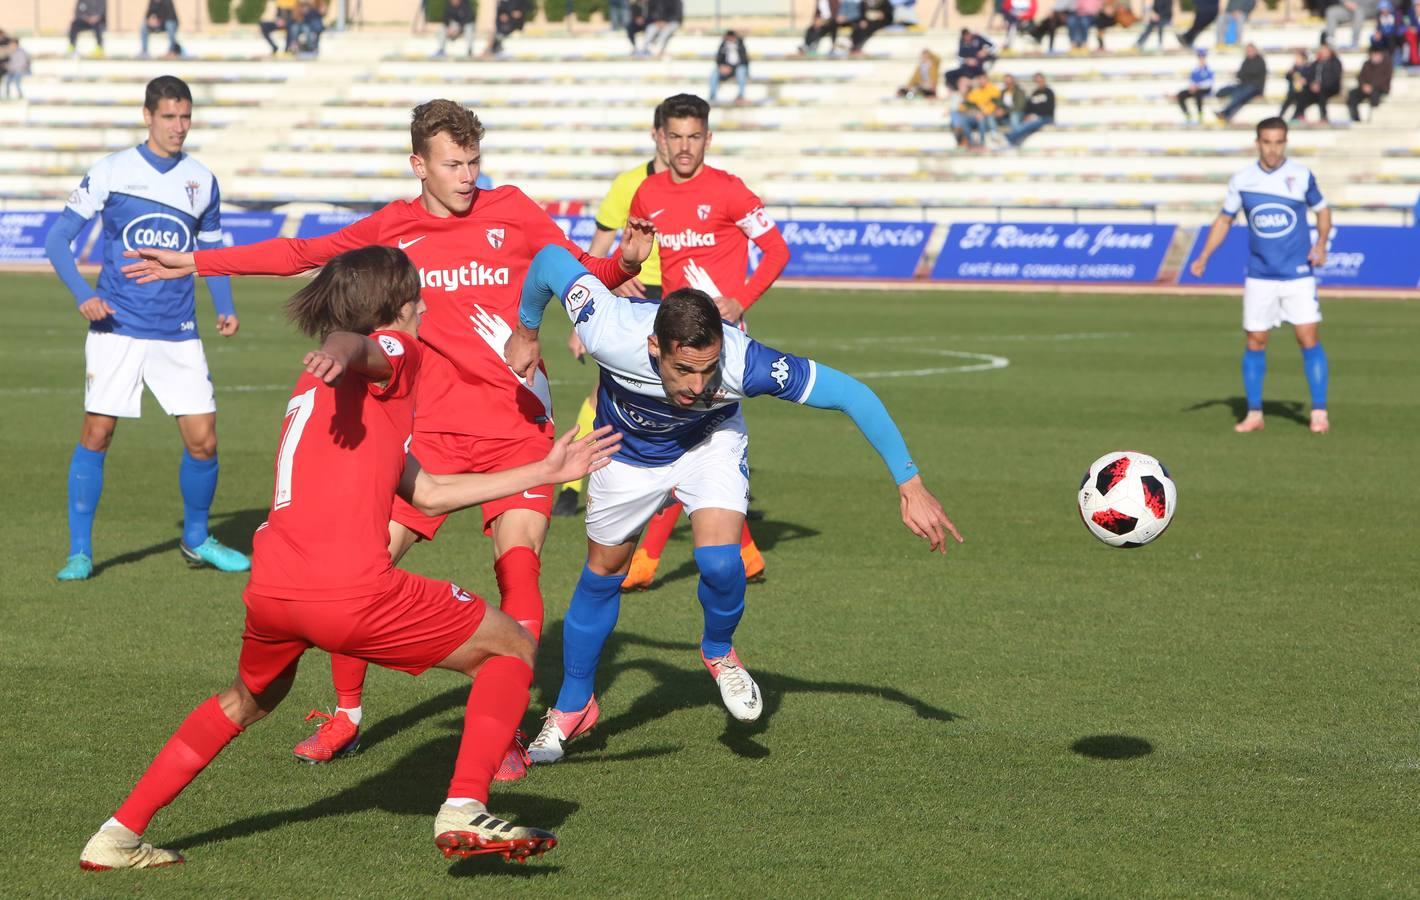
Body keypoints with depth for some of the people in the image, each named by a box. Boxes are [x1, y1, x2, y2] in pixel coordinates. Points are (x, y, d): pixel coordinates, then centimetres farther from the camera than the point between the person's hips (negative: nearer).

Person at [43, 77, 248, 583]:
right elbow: (57, 239, 0)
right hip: (116, 328, -3)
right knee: (96, 433, -5)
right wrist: (83, 295, -15)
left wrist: (225, 309, 3)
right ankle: (80, 551, 7)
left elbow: (212, 252, 20)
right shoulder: (110, 172, -2)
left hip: (178, 333, 3)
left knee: (203, 441, -2)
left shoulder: (202, 181, 8)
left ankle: (196, 540, 20)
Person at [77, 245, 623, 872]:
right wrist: (340, 353, -44)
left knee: (250, 699, 36)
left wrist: (545, 470, 41)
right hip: (351, 591, -8)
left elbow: (426, 494, 37)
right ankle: (465, 809, -8)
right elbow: (353, 344, -19)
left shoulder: (315, 390, 33)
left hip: (269, 586, 8)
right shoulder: (396, 350, 9)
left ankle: (118, 837, 31)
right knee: (511, 650, 10)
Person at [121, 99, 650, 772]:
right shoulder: (391, 229, 7)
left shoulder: (512, 212, 4)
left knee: (519, 571, -16)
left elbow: (583, 274, 11)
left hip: (517, 426, -1)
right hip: (433, 428, 1)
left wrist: (624, 262, -11)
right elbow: (301, 254, 15)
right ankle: (346, 714, 16)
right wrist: (195, 263, 16)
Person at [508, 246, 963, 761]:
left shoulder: (744, 363, -42)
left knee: (719, 558, -23)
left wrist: (910, 486, -31)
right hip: (628, 449, 1)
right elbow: (552, 258, -24)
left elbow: (853, 396, -33)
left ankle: (718, 652, 10)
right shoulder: (610, 333, -41)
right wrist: (526, 332, -6)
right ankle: (573, 706, 34)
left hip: (709, 444, -1)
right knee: (603, 572, 12)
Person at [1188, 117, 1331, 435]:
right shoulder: (1241, 181, 1)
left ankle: (1319, 412, -2)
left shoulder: (1302, 176, -3)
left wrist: (1321, 243, -7)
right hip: (1259, 276, 2)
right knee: (1255, 342, 2)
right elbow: (1225, 219, 12)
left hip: (1298, 274, -2)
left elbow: (1322, 210, 10)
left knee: (1309, 339, -8)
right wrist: (1204, 257, 3)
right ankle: (1254, 414, 12)